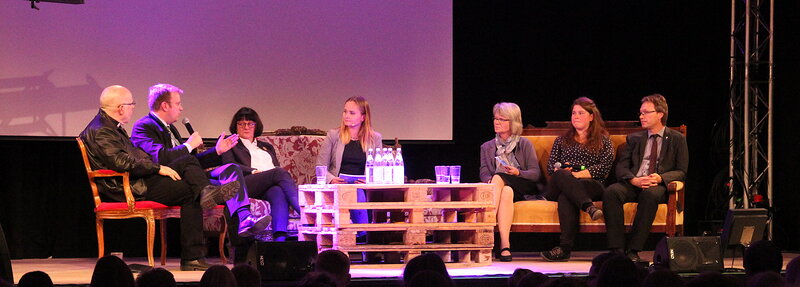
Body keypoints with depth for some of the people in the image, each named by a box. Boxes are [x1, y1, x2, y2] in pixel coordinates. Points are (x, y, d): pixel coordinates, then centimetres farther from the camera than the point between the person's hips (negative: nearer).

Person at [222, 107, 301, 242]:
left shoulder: (266, 147, 39)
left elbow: (278, 167, 28)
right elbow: (229, 165, 6)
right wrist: (254, 171, -10)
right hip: (244, 184, -4)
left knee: (278, 192, -39)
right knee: (280, 173, -34)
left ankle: (280, 238, -64)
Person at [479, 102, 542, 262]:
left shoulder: (524, 145, 13)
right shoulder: (486, 147, 21)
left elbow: (535, 173, 3)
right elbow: (484, 173, 7)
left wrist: (518, 173, -16)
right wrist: (490, 181, -17)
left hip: (524, 188, -2)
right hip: (495, 188, 2)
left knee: (499, 177, -33)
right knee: (507, 191, -36)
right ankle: (504, 246, -52)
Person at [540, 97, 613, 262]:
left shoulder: (603, 141, 21)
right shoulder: (561, 141, 31)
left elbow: (605, 167, 3)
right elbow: (550, 166, 19)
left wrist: (578, 174, -10)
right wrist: (561, 170, -8)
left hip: (593, 186, -2)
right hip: (558, 187, 2)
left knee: (565, 197, -39)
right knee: (560, 175, -38)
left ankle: (565, 248, -51)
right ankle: (588, 206, -57)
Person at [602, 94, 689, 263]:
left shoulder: (677, 139, 13)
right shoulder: (634, 139, 21)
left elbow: (681, 172, 5)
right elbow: (621, 167, 10)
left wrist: (661, 178, -16)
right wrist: (634, 180, -13)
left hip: (659, 186, -3)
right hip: (633, 185, 3)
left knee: (650, 194, -40)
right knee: (610, 192, -31)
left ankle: (633, 250, -37)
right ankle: (616, 249, -33)